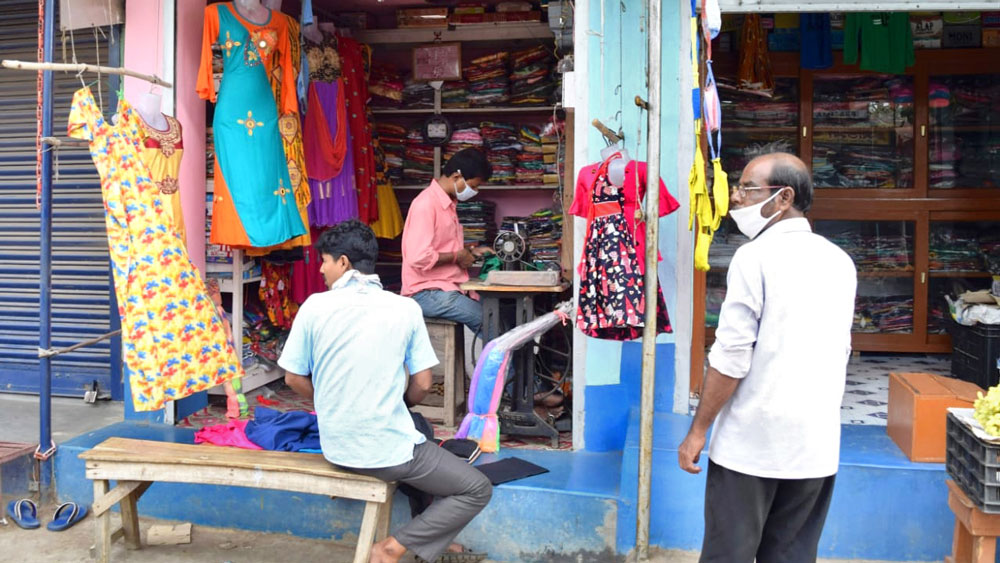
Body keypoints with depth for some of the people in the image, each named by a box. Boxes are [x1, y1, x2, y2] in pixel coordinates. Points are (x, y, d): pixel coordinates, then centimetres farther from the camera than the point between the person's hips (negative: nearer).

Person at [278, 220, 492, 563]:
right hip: (387, 449, -5)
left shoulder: (315, 306, -5)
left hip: (336, 447, 5)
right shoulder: (405, 309, -8)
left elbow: (294, 378, 3)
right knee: (478, 489, 12)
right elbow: (422, 385, -3)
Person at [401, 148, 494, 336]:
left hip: (448, 287, 9)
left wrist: (470, 251, 10)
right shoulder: (426, 204, -17)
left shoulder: (447, 202, 13)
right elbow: (419, 257, -26)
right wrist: (457, 257, -13)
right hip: (428, 292, -9)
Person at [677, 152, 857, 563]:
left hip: (751, 442, -6)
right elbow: (841, 350, 17)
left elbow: (731, 358, -15)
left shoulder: (756, 256, -11)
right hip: (817, 444, 6)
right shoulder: (840, 262, 9)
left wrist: (697, 432, -8)